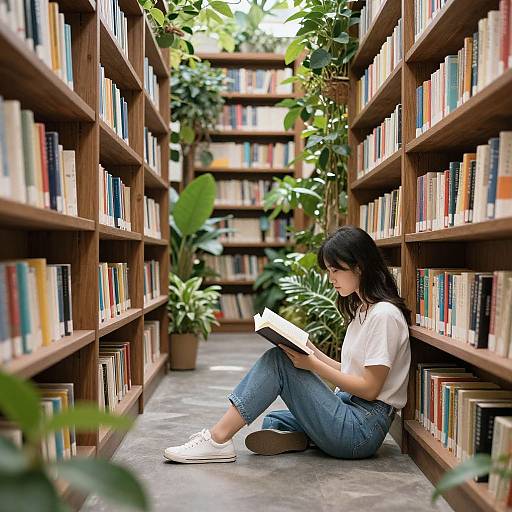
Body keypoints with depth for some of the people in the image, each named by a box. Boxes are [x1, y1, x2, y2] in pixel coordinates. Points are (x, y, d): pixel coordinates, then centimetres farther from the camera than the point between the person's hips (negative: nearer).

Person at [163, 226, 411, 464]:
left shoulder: (384, 314, -14)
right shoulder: (361, 309, 16)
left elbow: (369, 388, -16)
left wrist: (313, 365, -18)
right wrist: (310, 350, 3)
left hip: (363, 428, -9)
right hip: (350, 413, 9)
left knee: (278, 360, -16)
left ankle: (218, 439, -16)